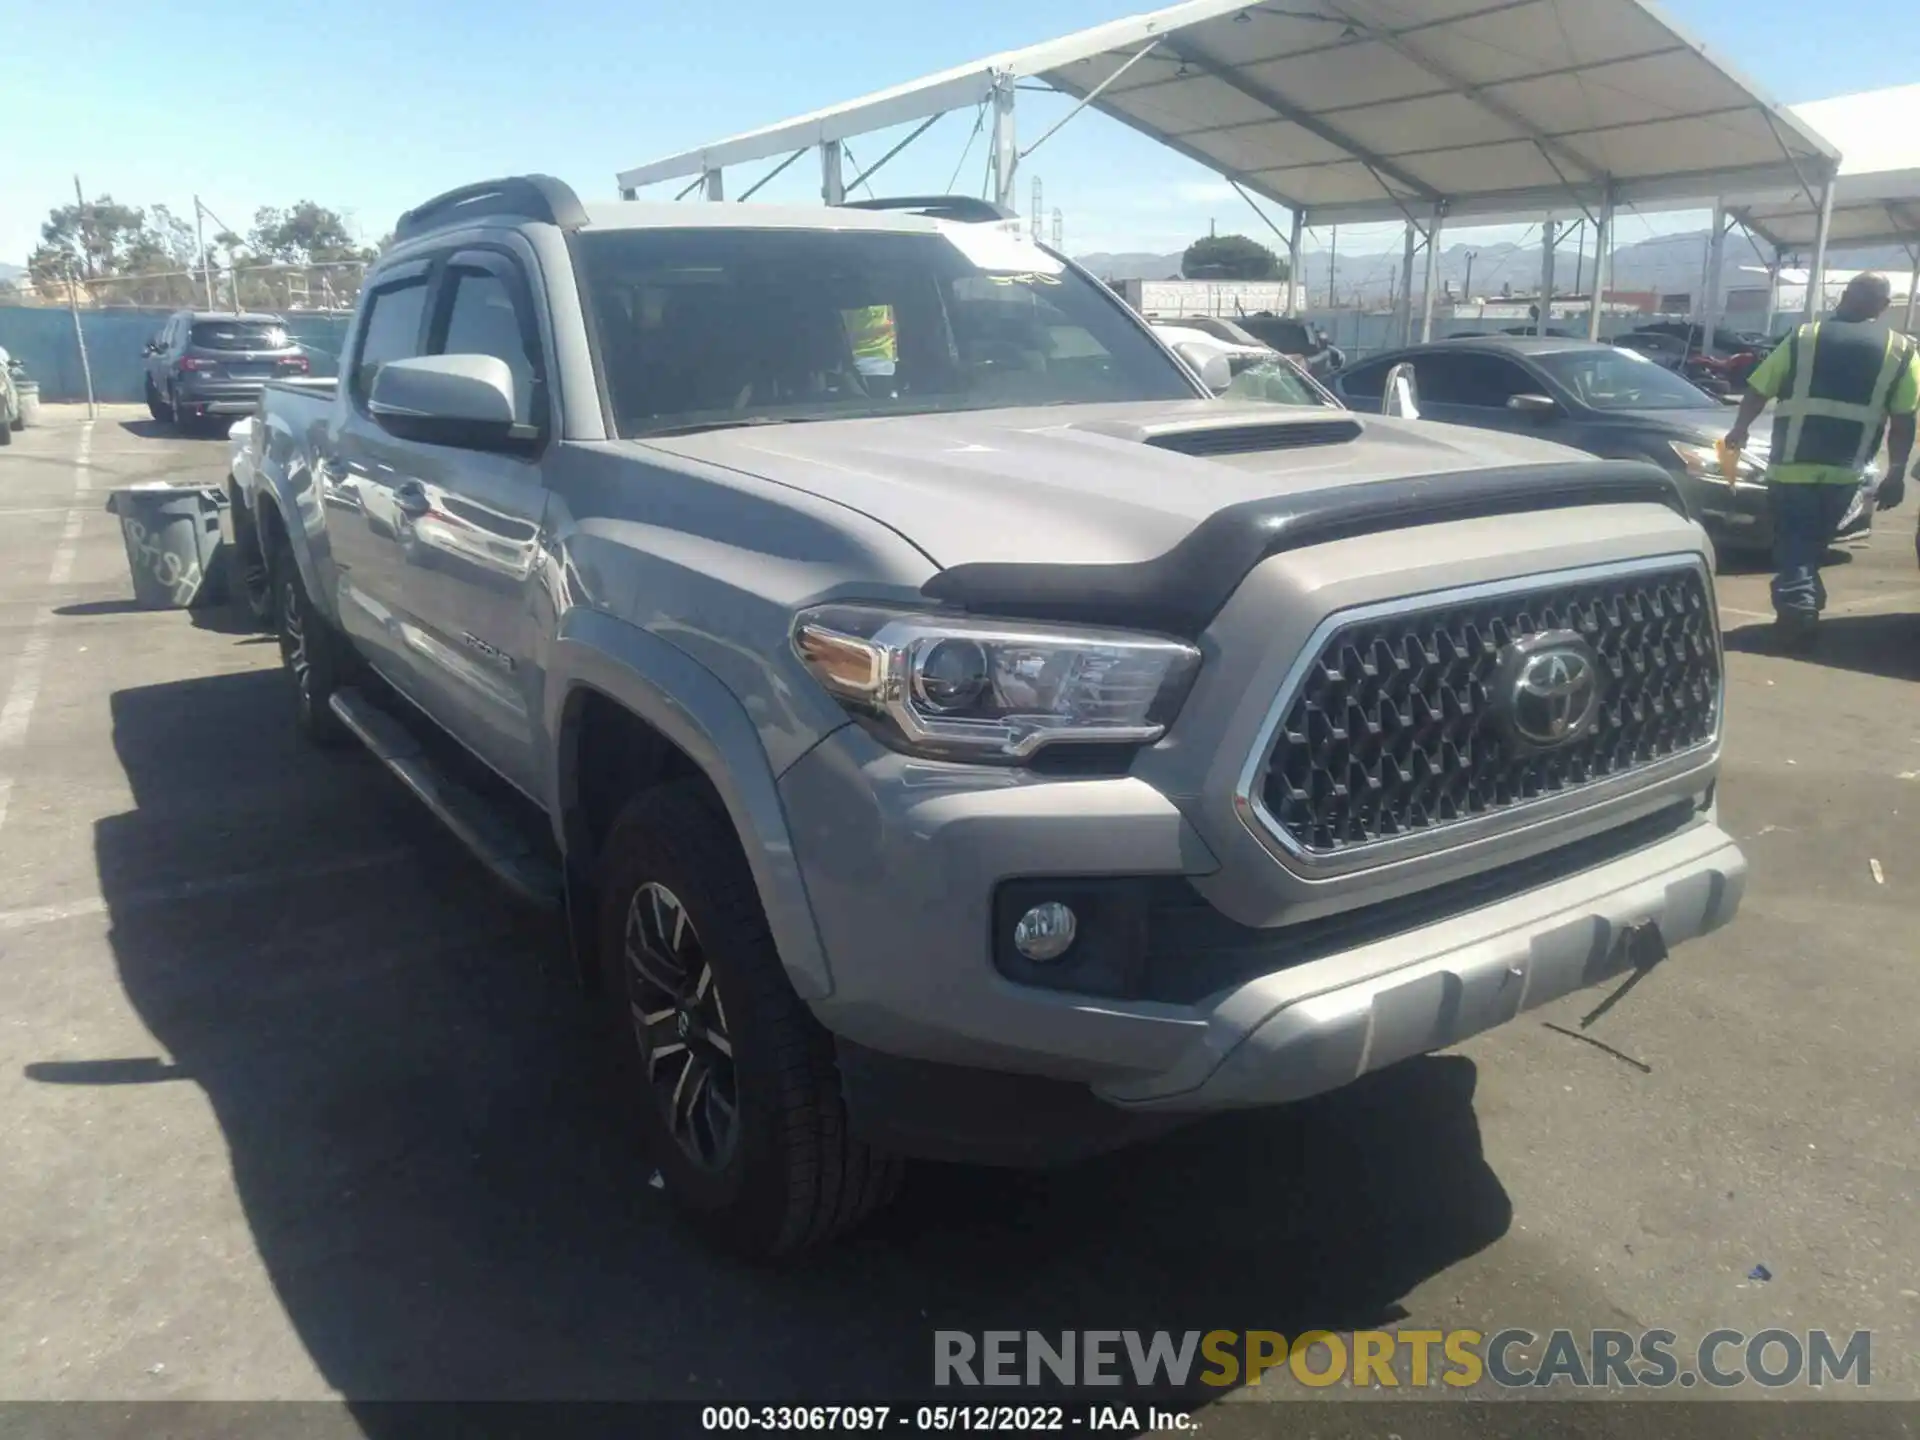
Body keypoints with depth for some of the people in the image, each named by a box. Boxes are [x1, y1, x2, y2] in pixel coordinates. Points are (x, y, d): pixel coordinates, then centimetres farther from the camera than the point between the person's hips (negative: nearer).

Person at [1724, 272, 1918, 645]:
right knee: (1812, 544, 16)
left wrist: (1739, 429, 19)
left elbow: (1758, 390, 6)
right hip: (1843, 472, 2)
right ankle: (1806, 605, 18)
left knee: (1793, 544, 1)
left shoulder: (1804, 338, 4)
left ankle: (1798, 606, -18)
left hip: (1792, 465, -1)